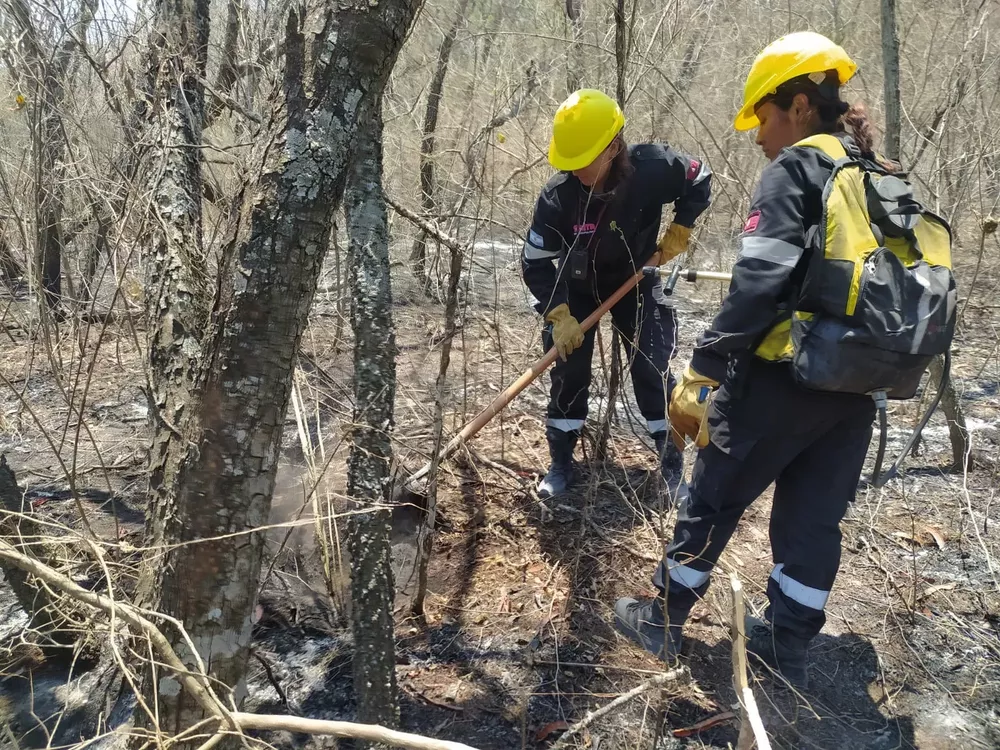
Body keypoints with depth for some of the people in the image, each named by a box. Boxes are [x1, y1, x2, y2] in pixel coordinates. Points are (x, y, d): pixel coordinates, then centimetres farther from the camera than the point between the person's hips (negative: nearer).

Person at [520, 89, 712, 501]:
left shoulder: (654, 168, -28)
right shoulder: (557, 196, -29)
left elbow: (700, 182, -6)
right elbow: (534, 262, -21)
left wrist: (677, 234, -11)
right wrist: (559, 316, -27)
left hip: (635, 281, 0)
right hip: (576, 286, 0)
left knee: (653, 372, -4)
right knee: (568, 374, -2)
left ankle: (673, 470, 11)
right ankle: (560, 466, 15)